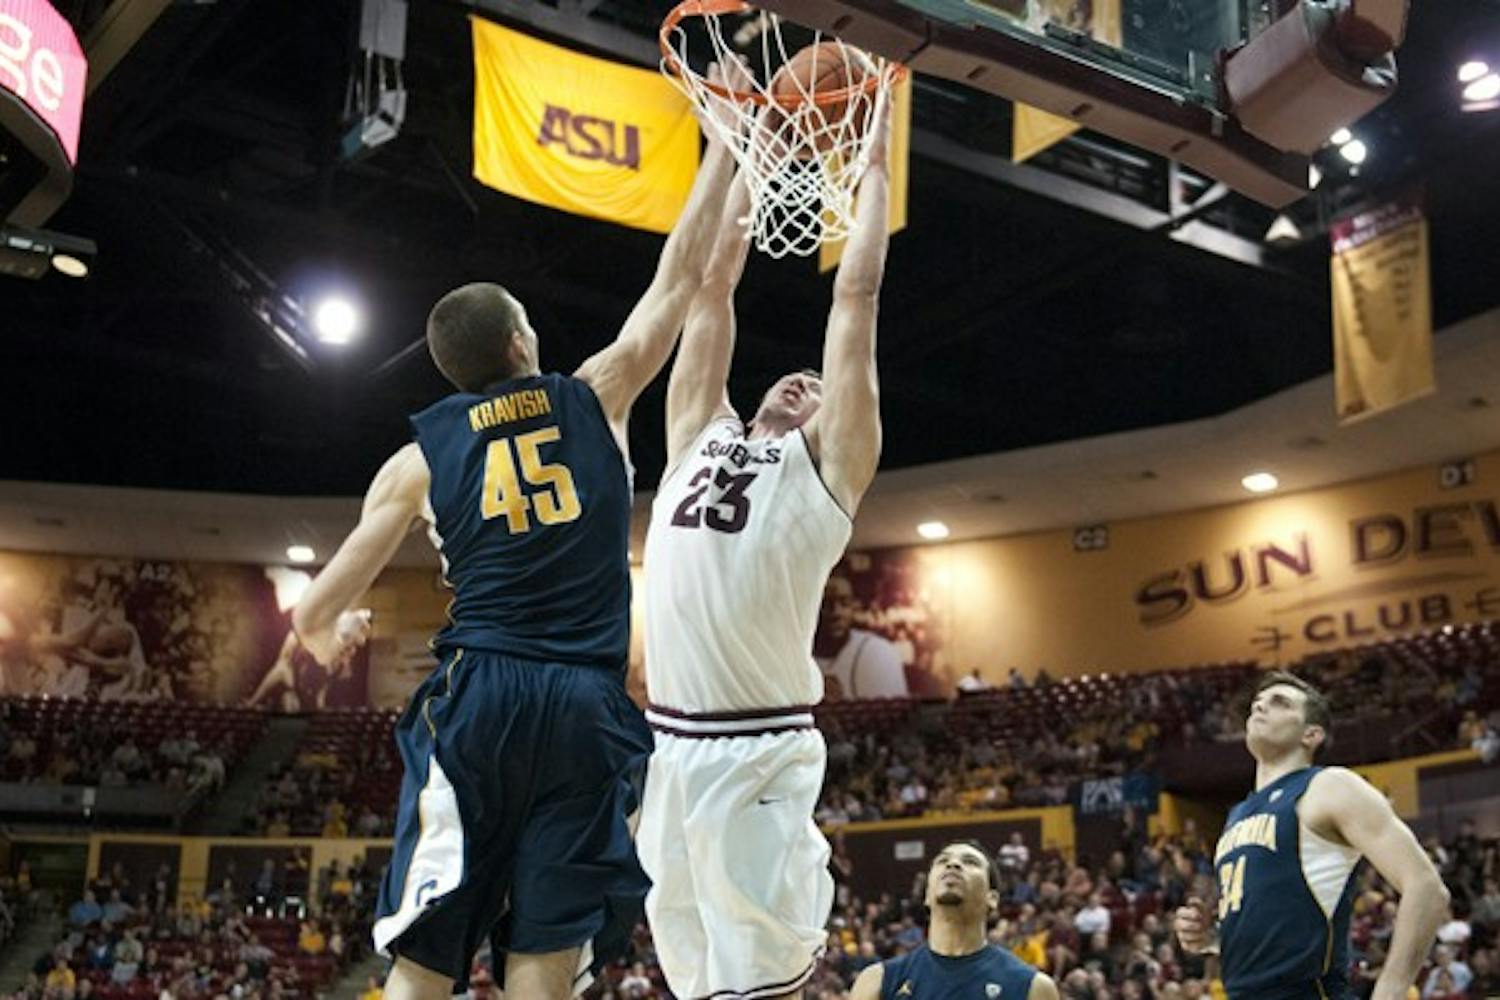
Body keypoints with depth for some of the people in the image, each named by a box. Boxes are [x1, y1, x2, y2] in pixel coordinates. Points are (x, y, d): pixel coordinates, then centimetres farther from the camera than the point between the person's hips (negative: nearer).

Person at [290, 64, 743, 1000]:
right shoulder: (596, 398, 10)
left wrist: (330, 636, 34)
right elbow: (682, 275, 19)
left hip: (478, 697, 0)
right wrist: (724, 145, 27)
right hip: (586, 707, 0)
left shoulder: (421, 455, 10)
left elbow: (316, 614, 10)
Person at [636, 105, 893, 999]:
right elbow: (713, 290, 23)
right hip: (669, 745, 5)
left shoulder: (824, 463, 8)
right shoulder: (699, 438, 20)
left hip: (761, 755, -5)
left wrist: (873, 167, 13)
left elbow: (857, 297, 6)